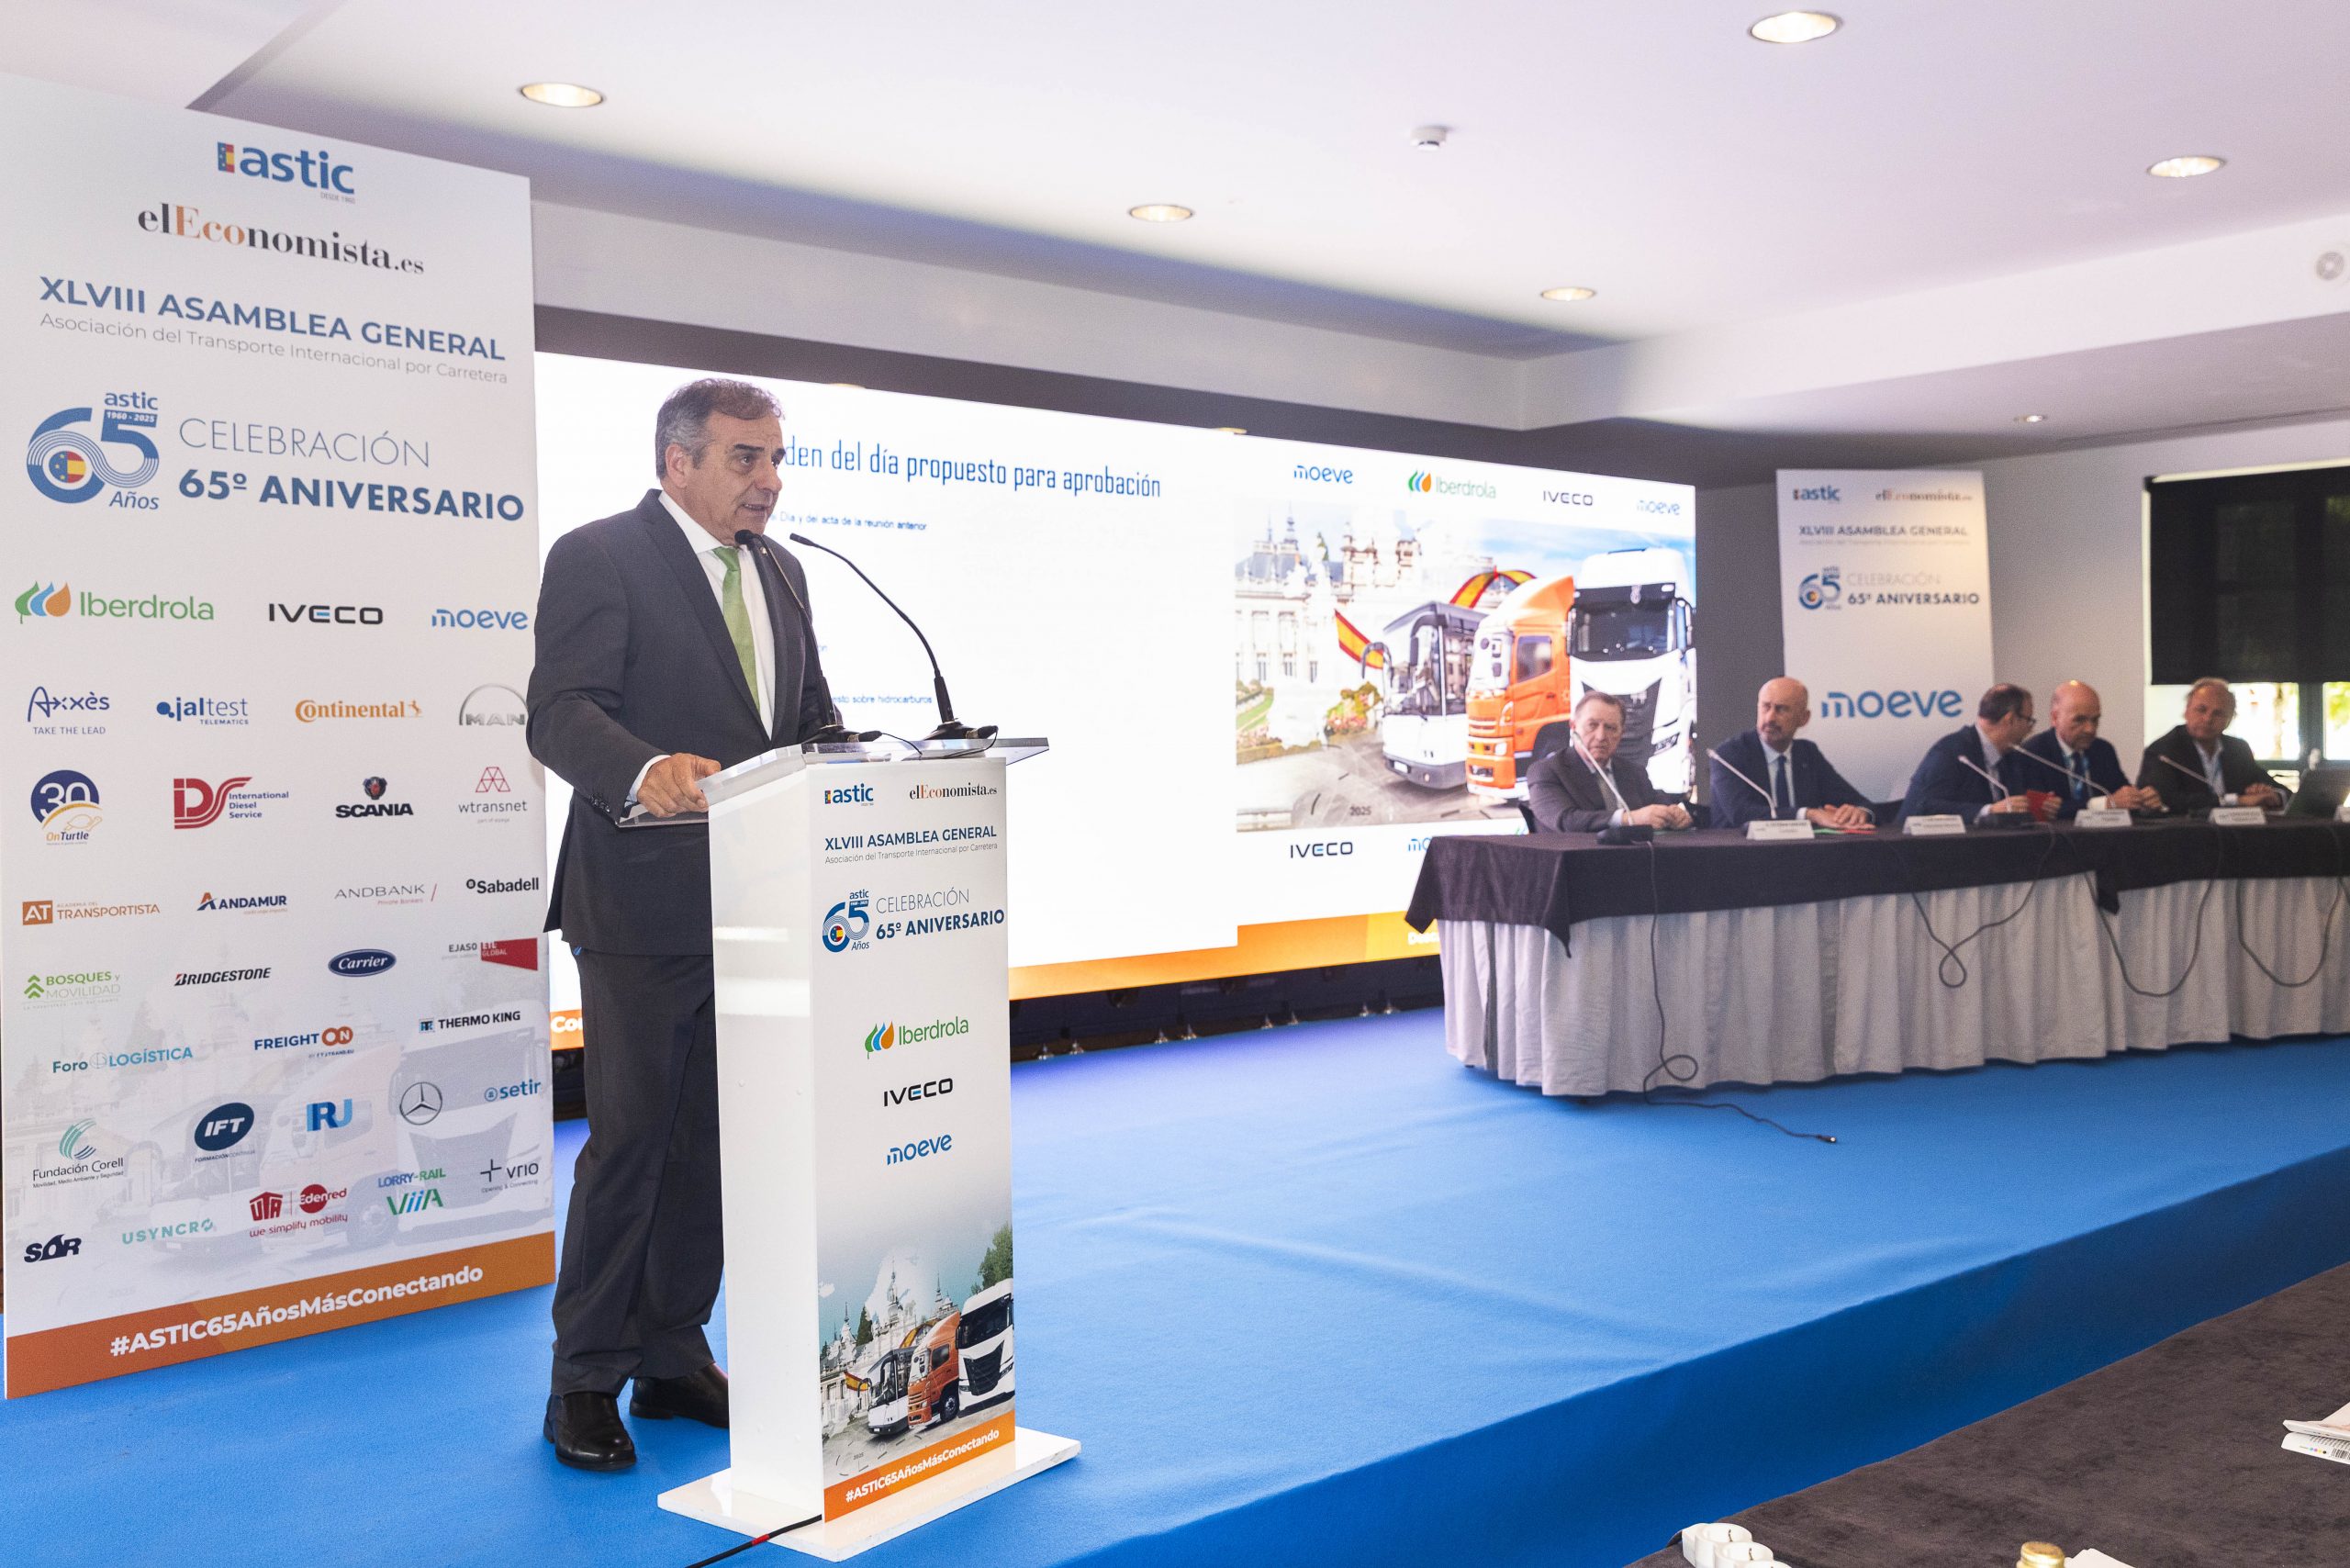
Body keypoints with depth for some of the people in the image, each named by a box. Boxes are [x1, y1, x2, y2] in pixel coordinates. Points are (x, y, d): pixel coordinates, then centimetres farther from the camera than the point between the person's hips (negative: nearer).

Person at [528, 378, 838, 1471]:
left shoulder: (779, 574, 15)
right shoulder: (598, 558, -7)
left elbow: (813, 719, 17)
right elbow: (558, 712, -18)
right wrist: (648, 769, -38)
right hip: (646, 901, -7)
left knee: (714, 1136, 13)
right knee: (632, 1136, -2)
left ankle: (674, 1359, 26)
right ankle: (585, 1382, 13)